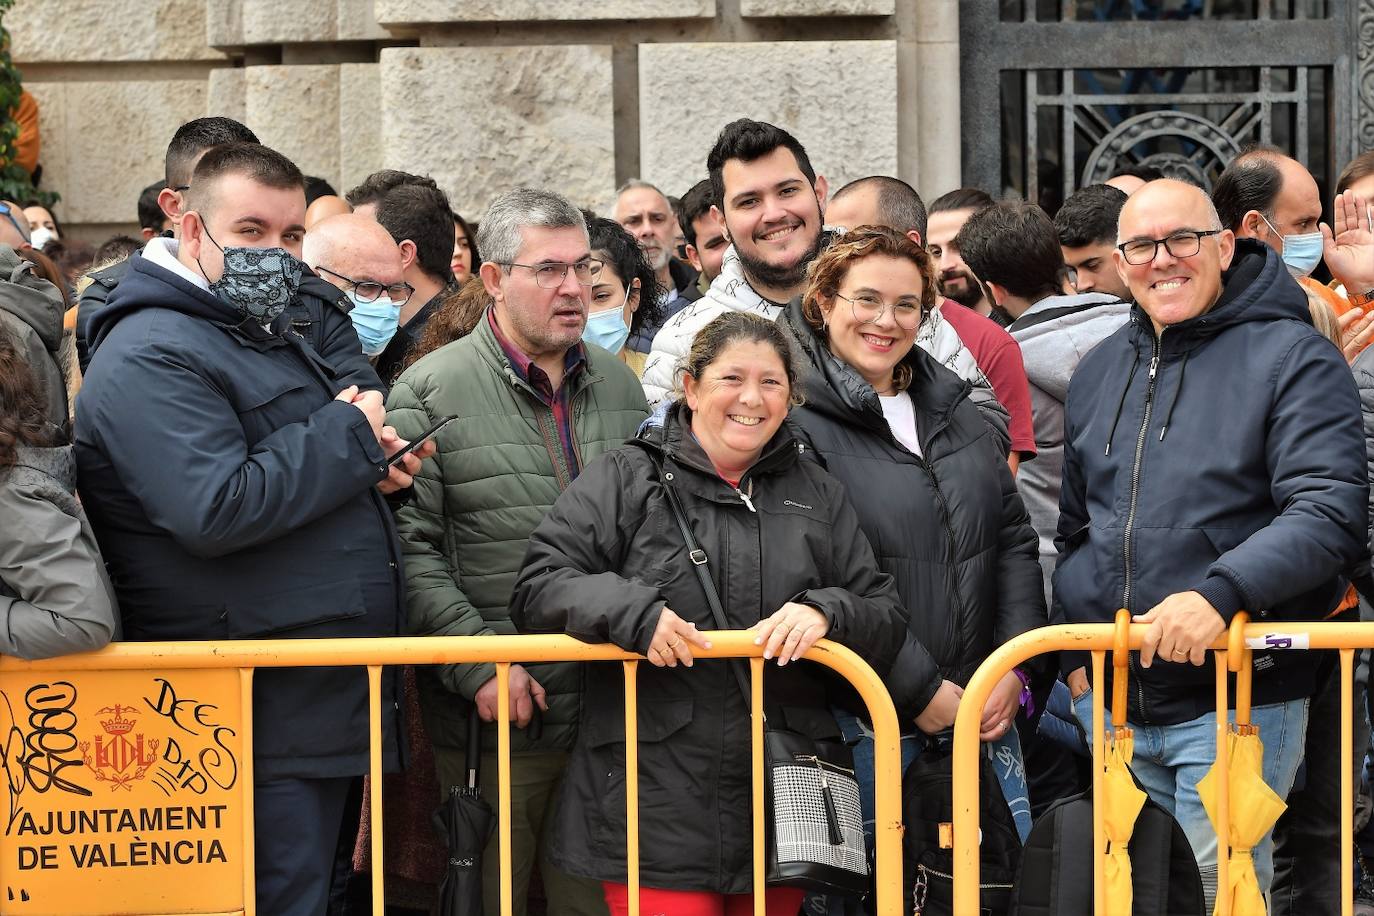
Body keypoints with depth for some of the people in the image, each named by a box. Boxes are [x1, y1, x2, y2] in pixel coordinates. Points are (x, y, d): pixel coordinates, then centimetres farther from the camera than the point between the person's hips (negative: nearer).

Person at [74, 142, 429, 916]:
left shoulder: (270, 337, 18)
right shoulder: (154, 358, -14)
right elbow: (215, 510, -27)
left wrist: (371, 465, 8)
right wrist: (350, 439, -15)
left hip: (328, 704, 10)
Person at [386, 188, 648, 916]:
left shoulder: (618, 383, 13)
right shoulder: (431, 391, -5)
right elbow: (410, 549, -10)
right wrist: (478, 666, -16)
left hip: (612, 714, 5)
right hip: (495, 717, -5)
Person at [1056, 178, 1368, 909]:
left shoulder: (1291, 358, -6)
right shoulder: (1099, 372, 14)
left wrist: (1219, 592, -30)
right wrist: (1074, 652, 13)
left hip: (1236, 701, -6)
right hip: (1111, 701, 6)